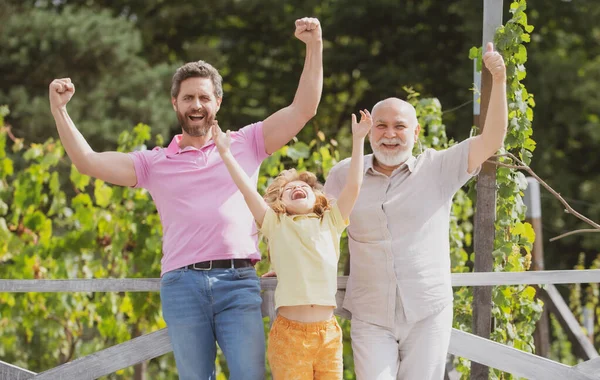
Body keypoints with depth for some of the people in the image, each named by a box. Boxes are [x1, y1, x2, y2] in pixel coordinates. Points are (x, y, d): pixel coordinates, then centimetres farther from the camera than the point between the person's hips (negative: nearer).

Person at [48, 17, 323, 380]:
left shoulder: (245, 144, 14)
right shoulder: (155, 163, 16)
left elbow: (303, 109, 9)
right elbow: (88, 161, 11)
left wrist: (314, 47, 1)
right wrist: (59, 110, 4)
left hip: (238, 282, -1)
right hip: (182, 285, 1)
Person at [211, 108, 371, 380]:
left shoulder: (330, 223, 13)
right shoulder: (276, 226, 9)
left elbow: (353, 186, 4)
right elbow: (248, 190, 0)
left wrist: (358, 140, 0)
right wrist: (225, 152, -4)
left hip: (328, 334, 2)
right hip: (290, 334, -2)